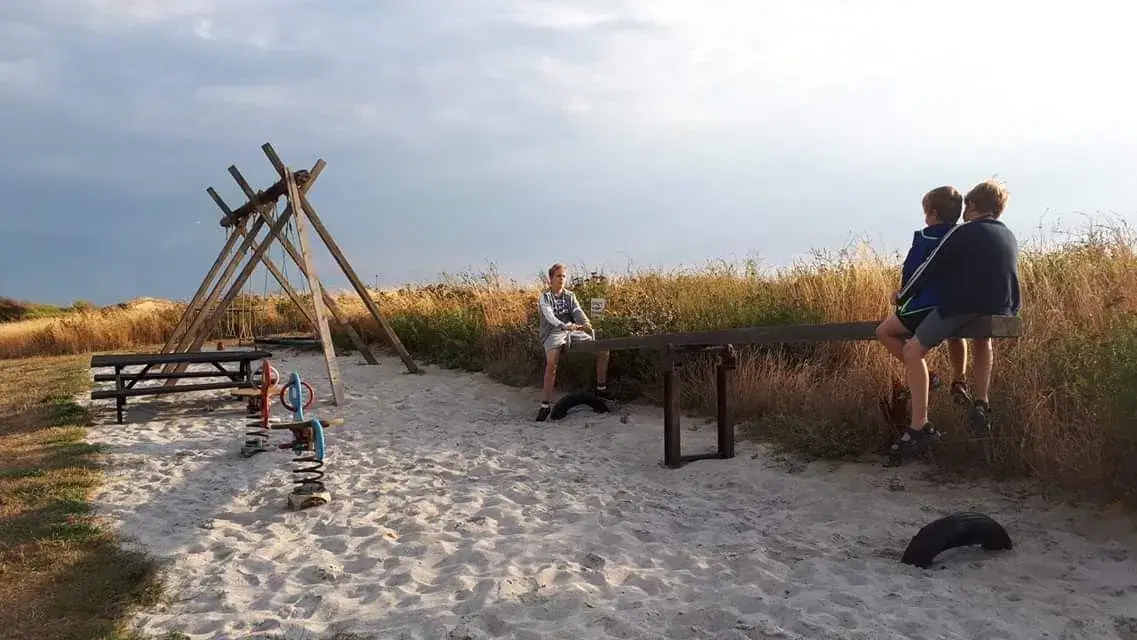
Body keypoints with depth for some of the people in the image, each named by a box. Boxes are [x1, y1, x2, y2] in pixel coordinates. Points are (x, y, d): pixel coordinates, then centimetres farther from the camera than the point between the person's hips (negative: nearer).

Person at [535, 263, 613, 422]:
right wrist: (564, 326, -37)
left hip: (573, 331, 5)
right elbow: (549, 316, -17)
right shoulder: (545, 296, 1)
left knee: (603, 351, -9)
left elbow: (577, 311, -2)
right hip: (553, 333, -5)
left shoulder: (570, 296, 16)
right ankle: (545, 405, -28)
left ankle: (600, 388, 9)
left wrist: (586, 323, -25)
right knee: (551, 363, -34)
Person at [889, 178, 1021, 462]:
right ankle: (981, 404, 32)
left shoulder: (962, 234, -3)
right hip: (999, 312, 7)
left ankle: (920, 427, -10)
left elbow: (929, 269, -2)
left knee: (912, 351, 0)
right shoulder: (1010, 238, 16)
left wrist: (902, 296, 11)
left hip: (961, 307, -7)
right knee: (982, 339, 40)